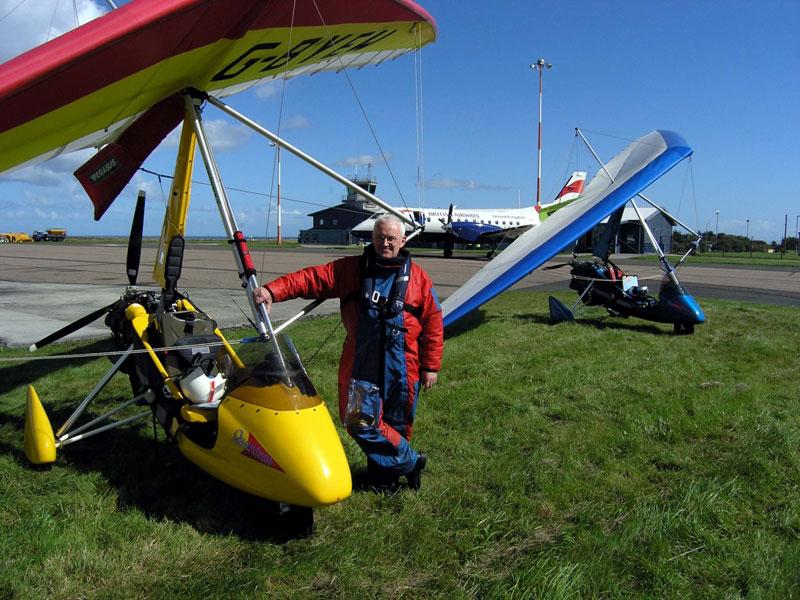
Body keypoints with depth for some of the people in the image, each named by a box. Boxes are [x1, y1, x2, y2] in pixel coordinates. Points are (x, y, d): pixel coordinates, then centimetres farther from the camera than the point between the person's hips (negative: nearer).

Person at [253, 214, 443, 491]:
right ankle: (410, 461, 15)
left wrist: (431, 366, 2)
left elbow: (433, 323, 4)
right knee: (361, 422, -4)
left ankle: (385, 473, 33)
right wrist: (272, 291, -19)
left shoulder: (417, 277, 4)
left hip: (402, 367, 0)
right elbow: (311, 278, -5)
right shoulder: (351, 269, 5)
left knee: (397, 424, 9)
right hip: (361, 363, 1)